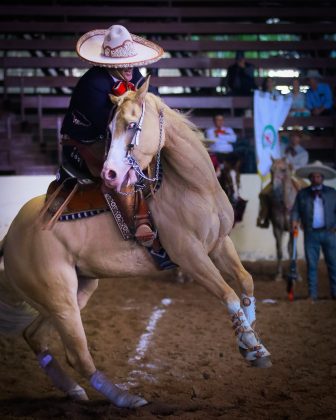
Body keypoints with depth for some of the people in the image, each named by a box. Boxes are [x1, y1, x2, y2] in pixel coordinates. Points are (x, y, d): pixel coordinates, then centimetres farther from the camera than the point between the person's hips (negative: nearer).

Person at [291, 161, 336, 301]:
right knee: (311, 264, 3)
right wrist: (295, 220, -12)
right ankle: (312, 294, 8)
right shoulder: (302, 194, 9)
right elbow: (296, 210, 9)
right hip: (310, 234, 0)